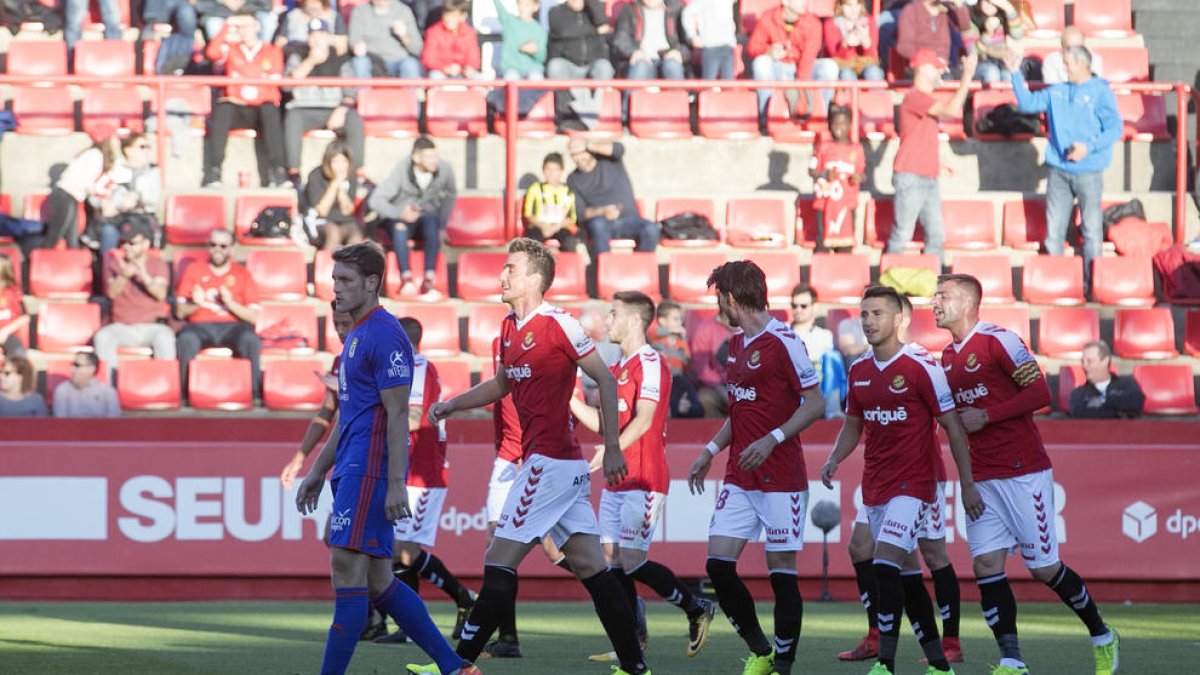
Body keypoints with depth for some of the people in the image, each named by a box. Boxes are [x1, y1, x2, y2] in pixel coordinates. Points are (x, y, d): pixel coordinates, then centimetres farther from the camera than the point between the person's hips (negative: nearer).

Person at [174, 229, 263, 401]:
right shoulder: (193, 270, 16)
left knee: (250, 340, -35)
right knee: (186, 339, -36)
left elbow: (253, 316, 5)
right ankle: (182, 392, -31)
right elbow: (180, 312, 10)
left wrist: (230, 303, -12)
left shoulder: (242, 274, 14)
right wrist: (195, 304, -11)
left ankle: (253, 392, -29)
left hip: (232, 326, 0)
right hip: (201, 326, 0)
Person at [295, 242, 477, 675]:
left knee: (348, 569, -13)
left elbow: (397, 415, -16)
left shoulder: (384, 335, -11)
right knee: (377, 583, 8)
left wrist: (396, 484, -20)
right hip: (353, 469, 10)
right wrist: (318, 472, 27)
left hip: (371, 469, -10)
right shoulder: (356, 336, 20)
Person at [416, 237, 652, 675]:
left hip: (550, 460, -9)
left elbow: (605, 380, -9)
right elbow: (502, 384, 31)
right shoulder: (509, 328, 14)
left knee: (500, 561, -8)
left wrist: (612, 447, -10)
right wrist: (452, 404, 19)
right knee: (590, 566, 6)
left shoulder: (558, 324, -12)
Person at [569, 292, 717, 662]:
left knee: (631, 561, -11)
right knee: (612, 559, 2)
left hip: (643, 480, -9)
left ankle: (697, 610, 8)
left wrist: (612, 450, -32)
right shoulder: (618, 367, 18)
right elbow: (601, 422, 22)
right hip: (617, 480, 9)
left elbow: (643, 420, -20)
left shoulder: (650, 363, -10)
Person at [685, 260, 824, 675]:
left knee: (782, 571, -4)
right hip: (739, 479, 8)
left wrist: (772, 440, -23)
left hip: (780, 479, -8)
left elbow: (815, 404, -14)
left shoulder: (782, 341, -11)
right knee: (718, 564, -2)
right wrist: (711, 451, 20)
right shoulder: (737, 344, 15)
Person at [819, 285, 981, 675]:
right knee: (907, 572, 10)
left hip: (914, 483, -7)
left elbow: (953, 426, -7)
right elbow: (853, 424, 22)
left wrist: (967, 485, -8)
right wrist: (834, 460, 3)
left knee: (885, 565, -19)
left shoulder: (922, 367, -11)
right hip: (876, 486, 7)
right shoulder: (859, 371, 9)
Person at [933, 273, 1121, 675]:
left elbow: (1039, 393, -15)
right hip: (982, 479, 7)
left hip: (1023, 472, -7)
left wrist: (986, 416, -18)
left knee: (1044, 567, -2)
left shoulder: (999, 341, -10)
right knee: (986, 565, -6)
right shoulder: (947, 357, 14)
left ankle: (1102, 637, 18)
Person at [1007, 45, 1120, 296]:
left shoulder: (1101, 93, -4)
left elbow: (1115, 129, -10)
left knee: (1092, 230, -4)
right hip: (1058, 171, 5)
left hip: (1088, 172, -5)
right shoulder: (1057, 92, 13)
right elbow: (1028, 103, 17)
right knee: (1054, 231, 6)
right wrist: (1016, 74, 9)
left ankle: (1091, 284, 1)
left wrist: (1089, 147, -20)